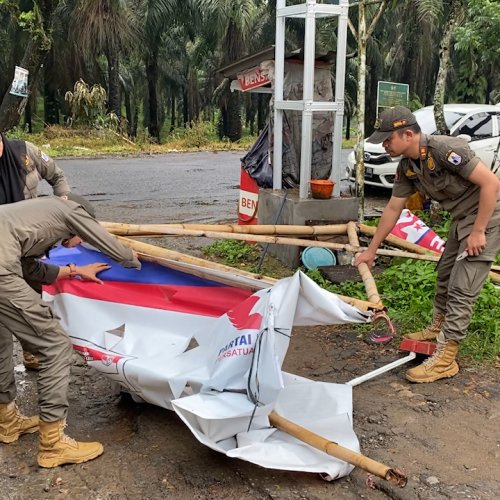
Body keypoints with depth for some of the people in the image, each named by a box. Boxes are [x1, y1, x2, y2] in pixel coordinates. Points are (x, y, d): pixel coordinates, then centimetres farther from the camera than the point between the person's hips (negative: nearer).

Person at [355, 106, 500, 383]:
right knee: (446, 275, 21)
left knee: (462, 289, -9)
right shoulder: (407, 167, -1)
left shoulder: (445, 149, -28)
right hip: (462, 218, 9)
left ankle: (445, 360, -4)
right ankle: (438, 328, 42)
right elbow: (393, 209, 8)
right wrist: (371, 250, 13)